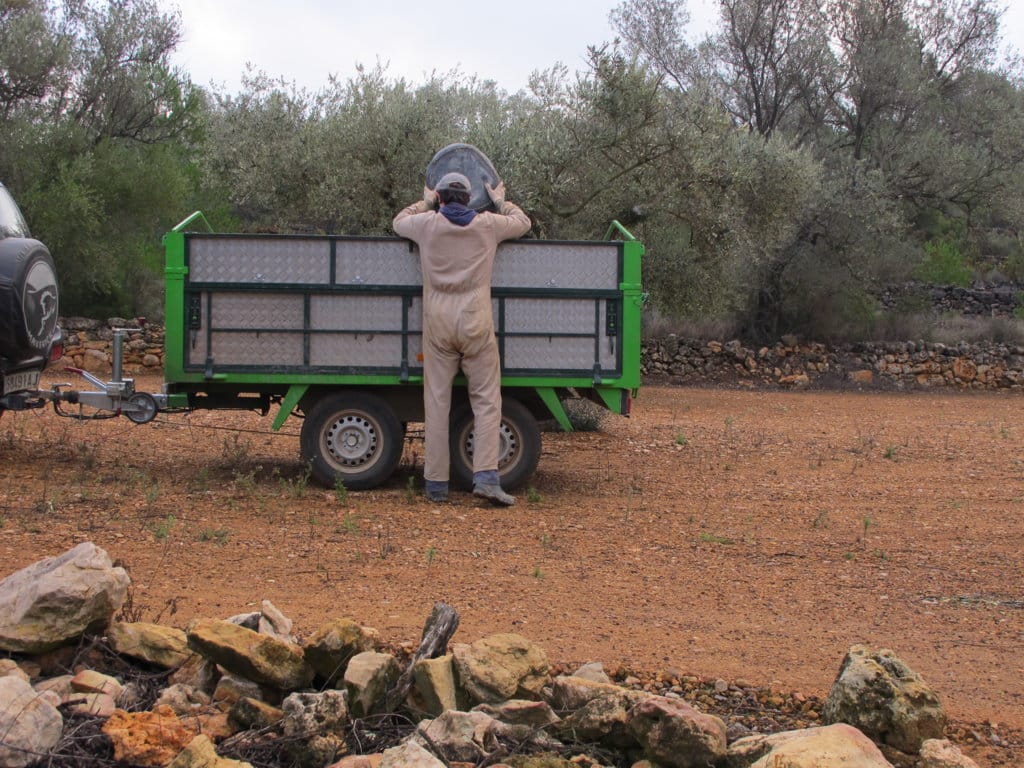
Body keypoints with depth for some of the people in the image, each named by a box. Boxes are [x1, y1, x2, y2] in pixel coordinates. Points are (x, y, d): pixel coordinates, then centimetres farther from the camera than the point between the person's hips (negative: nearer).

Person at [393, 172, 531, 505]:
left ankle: (436, 484, 5)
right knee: (486, 399, 2)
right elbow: (523, 222, 23)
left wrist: (425, 203, 40)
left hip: (438, 323, 1)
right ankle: (486, 476, -11)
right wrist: (501, 202, 39)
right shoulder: (488, 224, 3)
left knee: (436, 402, 4)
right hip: (475, 322, -1)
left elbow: (398, 222, 26)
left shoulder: (427, 224, 4)